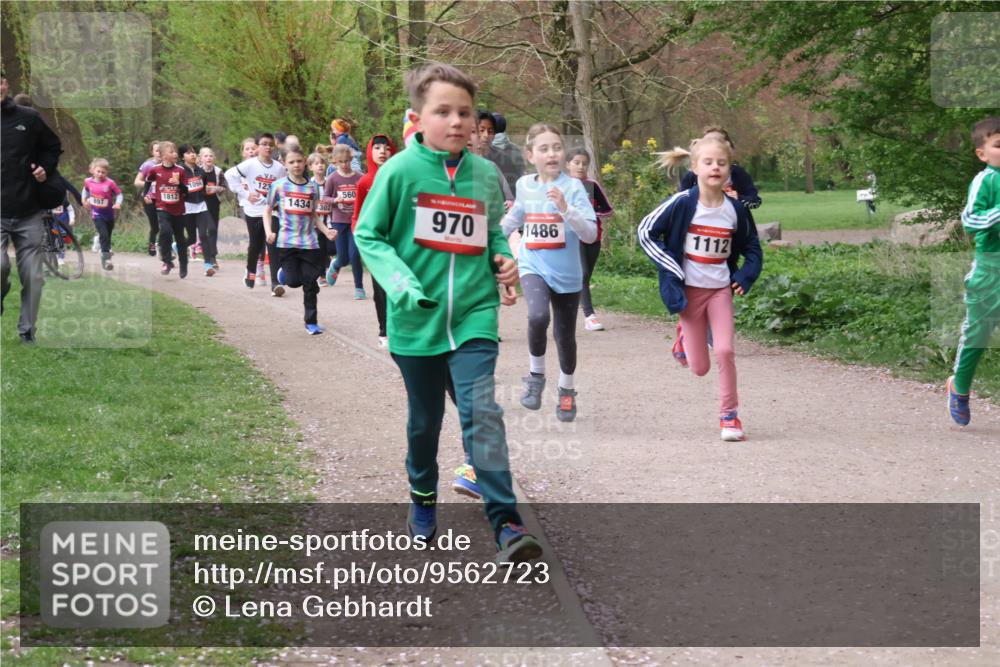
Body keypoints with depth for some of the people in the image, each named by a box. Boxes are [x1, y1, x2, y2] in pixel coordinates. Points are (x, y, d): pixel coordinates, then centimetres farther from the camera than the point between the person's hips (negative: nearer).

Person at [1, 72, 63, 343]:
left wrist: (45, 169, 2)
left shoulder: (29, 118, 3)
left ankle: (27, 333, 17)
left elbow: (53, 146, 19)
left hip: (29, 214, 2)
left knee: (32, 277, 3)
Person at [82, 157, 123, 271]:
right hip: (97, 215, -1)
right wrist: (84, 200, 12)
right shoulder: (88, 182, -5)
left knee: (108, 237, 15)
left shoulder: (110, 183, -14)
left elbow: (119, 193, -7)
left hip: (109, 214, 1)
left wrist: (118, 203, -23)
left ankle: (105, 252, 36)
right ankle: (106, 258, -18)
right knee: (104, 235, -17)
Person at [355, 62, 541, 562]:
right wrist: (400, 282, -18)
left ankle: (505, 524, -16)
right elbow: (368, 235, -4)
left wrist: (504, 259, -2)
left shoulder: (485, 175, 2)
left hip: (474, 317, 1)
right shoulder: (400, 170, -9)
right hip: (417, 319, -1)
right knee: (425, 418, 15)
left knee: (482, 412, -15)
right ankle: (423, 498, 42)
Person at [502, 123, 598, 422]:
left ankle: (567, 391, 35)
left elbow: (590, 234, -20)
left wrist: (566, 208, -31)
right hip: (533, 268, 1)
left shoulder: (573, 187, -11)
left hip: (567, 274, -1)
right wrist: (515, 242, 12)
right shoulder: (524, 185, 2)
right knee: (538, 316, -27)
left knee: (565, 335, 11)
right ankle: (536, 376, -5)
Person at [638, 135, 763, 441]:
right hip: (690, 291, -2)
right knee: (699, 367, 3)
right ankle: (684, 335, 39)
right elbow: (646, 231, -7)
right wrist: (671, 268, -11)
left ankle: (729, 416, 0)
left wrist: (745, 276, -3)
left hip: (721, 290, 2)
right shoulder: (683, 203, -14)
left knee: (725, 351, -16)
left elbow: (751, 247, 12)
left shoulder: (735, 209, -4)